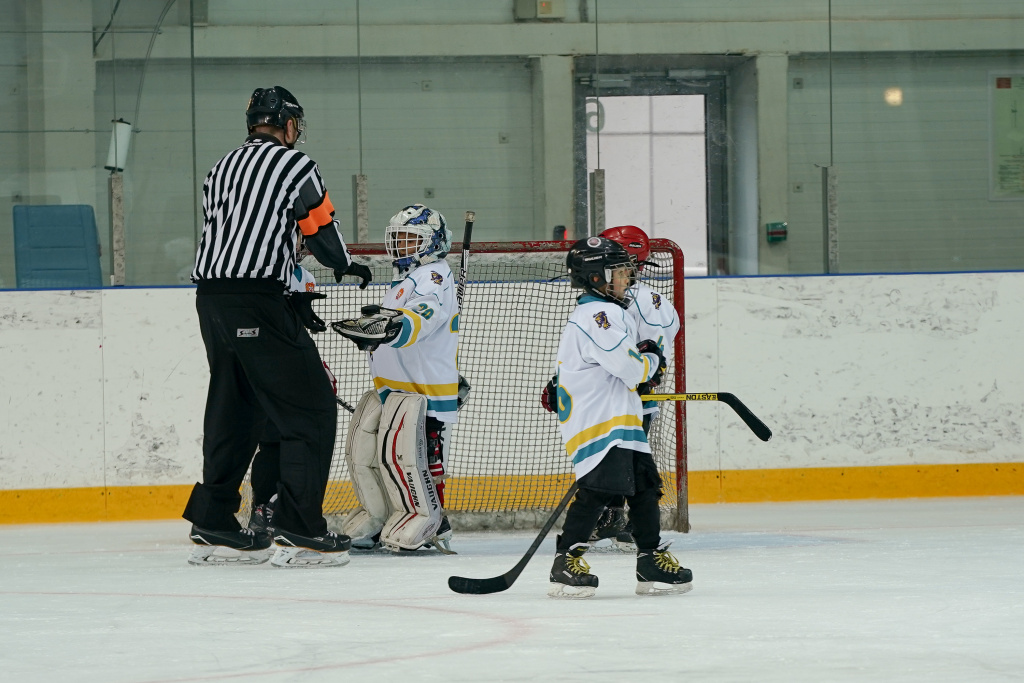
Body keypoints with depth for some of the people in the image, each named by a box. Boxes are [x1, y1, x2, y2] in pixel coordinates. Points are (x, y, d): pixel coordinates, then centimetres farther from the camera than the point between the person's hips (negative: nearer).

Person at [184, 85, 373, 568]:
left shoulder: (222, 169, 21)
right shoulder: (294, 165, -2)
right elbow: (322, 233, -2)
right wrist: (348, 267, 21)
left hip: (210, 294, 8)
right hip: (257, 302, -8)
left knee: (235, 411, 18)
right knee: (311, 410, -3)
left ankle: (213, 528, 19)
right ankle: (299, 533, -9)